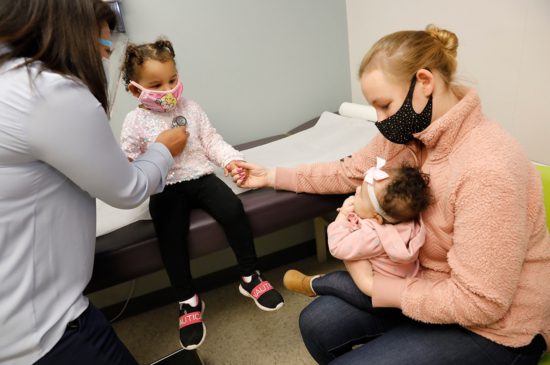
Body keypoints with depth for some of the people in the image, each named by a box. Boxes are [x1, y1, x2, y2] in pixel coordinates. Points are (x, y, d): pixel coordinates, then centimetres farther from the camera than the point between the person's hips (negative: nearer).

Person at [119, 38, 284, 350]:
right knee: (171, 237, -25)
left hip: (201, 176, 2)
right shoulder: (135, 122, 2)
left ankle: (250, 276, -4)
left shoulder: (191, 108, 9)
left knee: (233, 209, -24)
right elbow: (127, 161, -1)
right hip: (166, 187, -1)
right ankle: (189, 301, -2)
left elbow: (212, 141, 10)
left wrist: (231, 159, -7)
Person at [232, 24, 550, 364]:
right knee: (317, 324, 4)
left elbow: (478, 302, -28)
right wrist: (272, 176, 6)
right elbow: (350, 171, 5)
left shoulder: (486, 170, -32)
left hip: (494, 328, -7)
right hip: (429, 281, 7)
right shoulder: (412, 131, -9)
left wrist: (376, 289, -19)